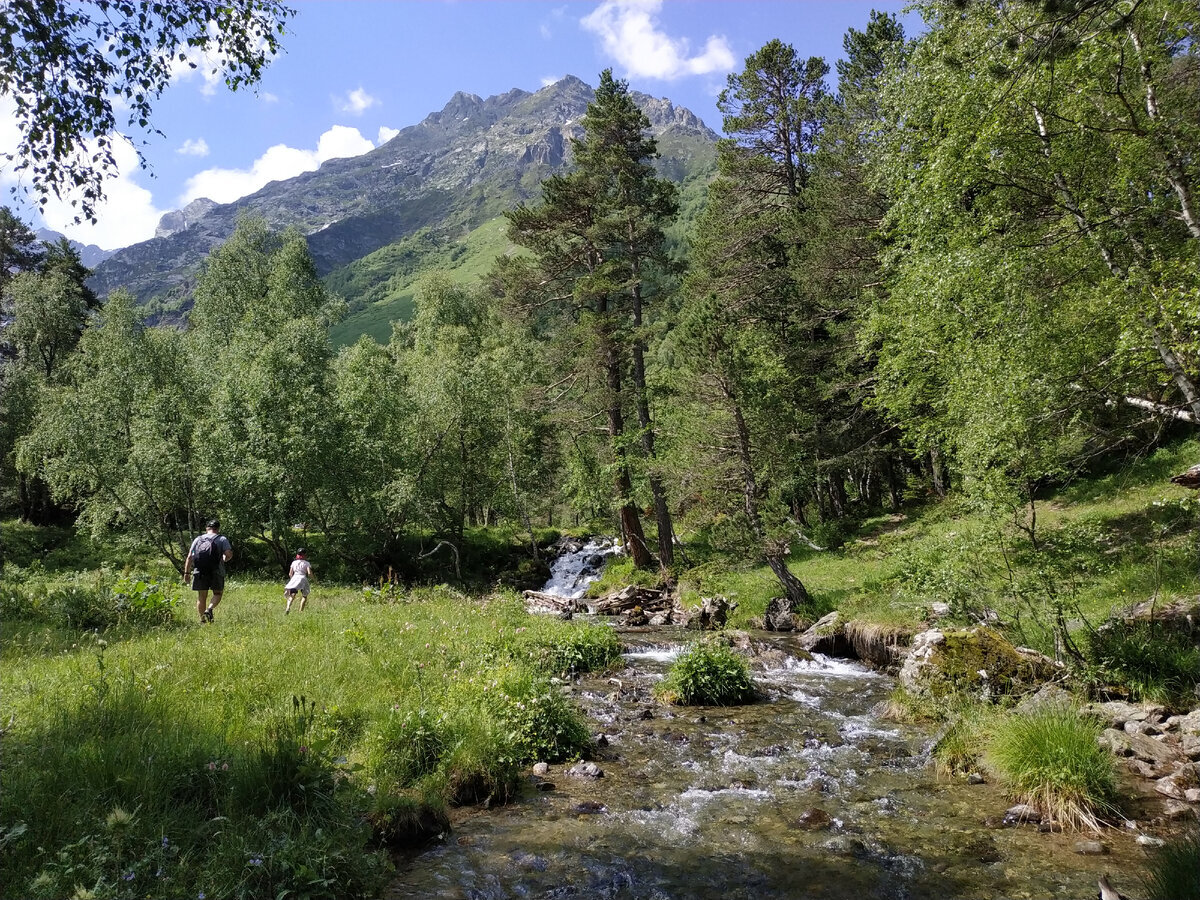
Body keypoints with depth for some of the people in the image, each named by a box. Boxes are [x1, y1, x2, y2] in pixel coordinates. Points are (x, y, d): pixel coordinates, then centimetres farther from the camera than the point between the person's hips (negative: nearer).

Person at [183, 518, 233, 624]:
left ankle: (202, 620, 10)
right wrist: (224, 559, 13)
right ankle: (209, 609, -11)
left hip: (199, 572, 2)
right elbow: (229, 554, -9)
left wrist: (186, 573, 6)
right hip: (216, 572, -2)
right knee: (217, 593, 14)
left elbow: (190, 557, 6)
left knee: (201, 597, 11)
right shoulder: (222, 539, 5)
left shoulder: (198, 539, 13)